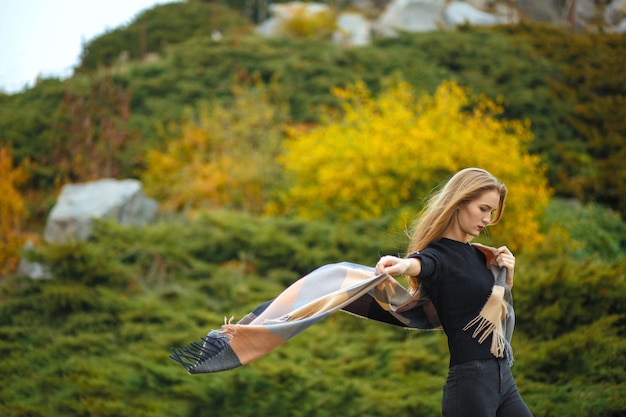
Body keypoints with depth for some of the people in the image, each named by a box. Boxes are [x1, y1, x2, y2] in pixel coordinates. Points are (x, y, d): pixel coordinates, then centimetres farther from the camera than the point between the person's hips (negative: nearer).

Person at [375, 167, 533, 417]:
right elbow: (419, 263, -35)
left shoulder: (476, 254, 13)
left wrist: (507, 275, 4)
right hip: (470, 380, -8)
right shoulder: (438, 254, -10)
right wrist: (403, 265, -59)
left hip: (503, 376, 8)